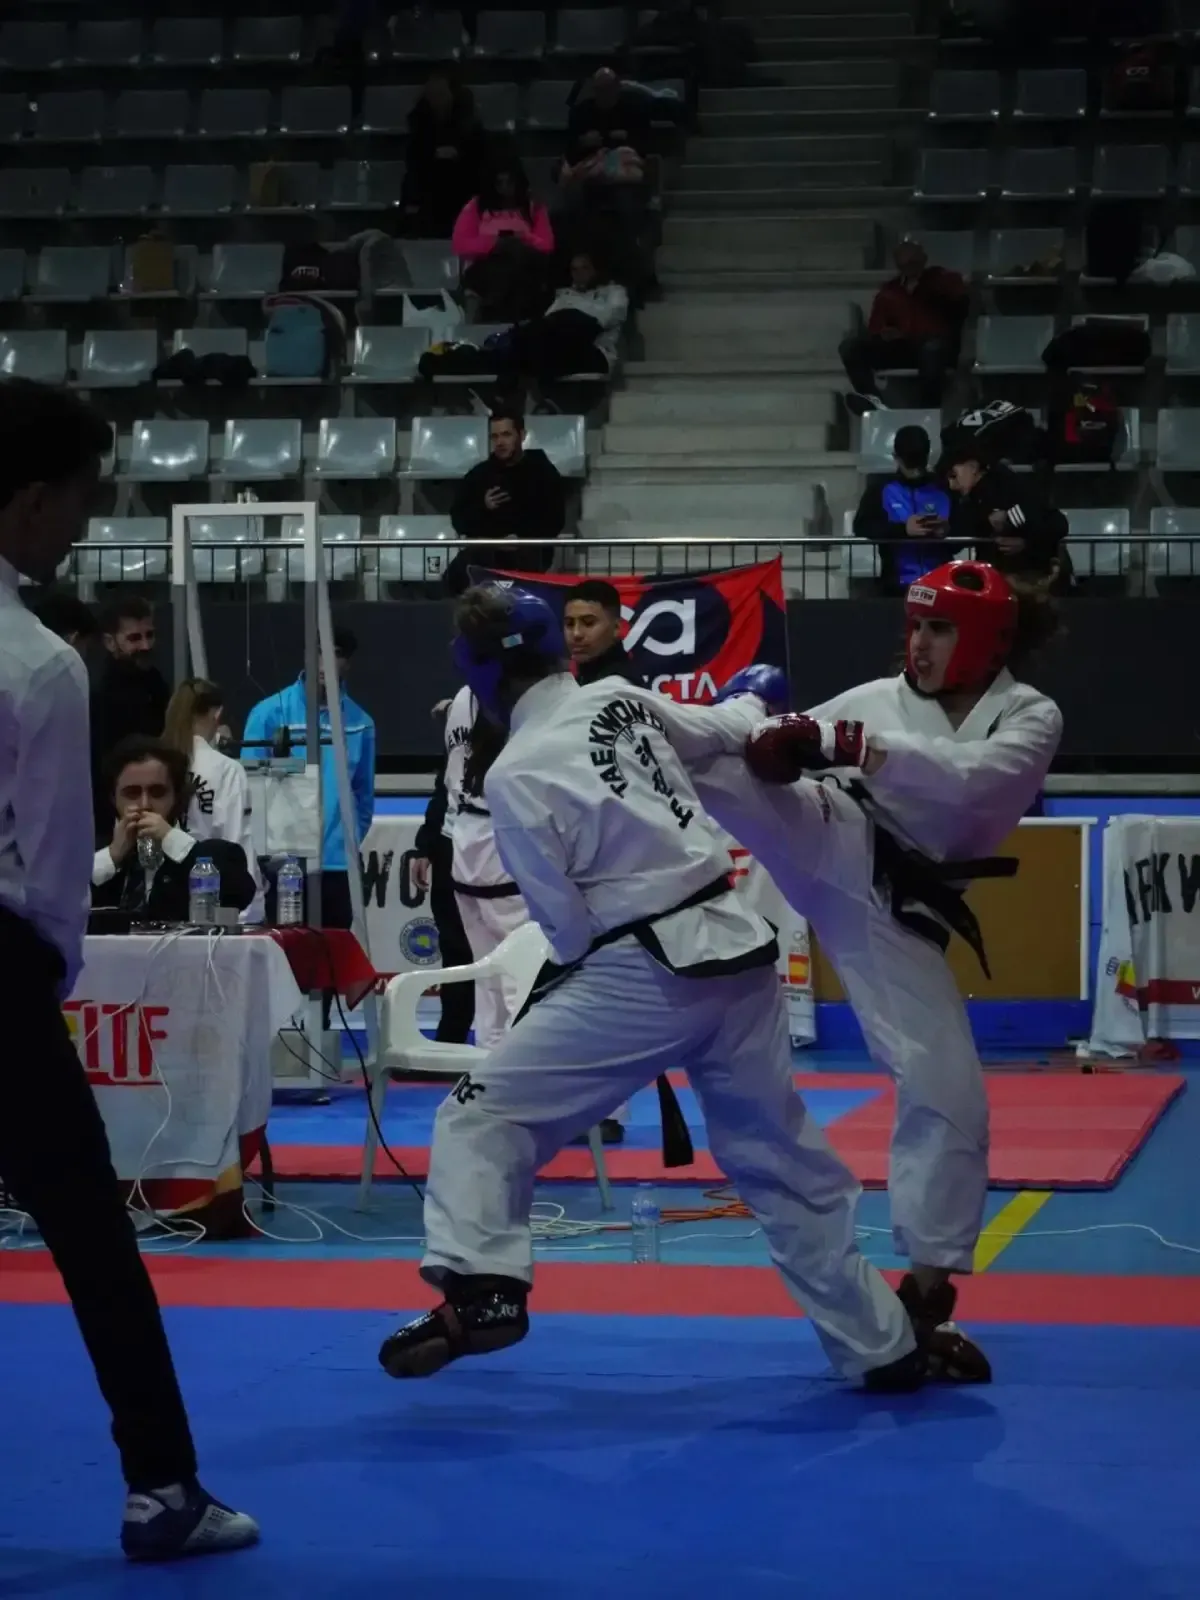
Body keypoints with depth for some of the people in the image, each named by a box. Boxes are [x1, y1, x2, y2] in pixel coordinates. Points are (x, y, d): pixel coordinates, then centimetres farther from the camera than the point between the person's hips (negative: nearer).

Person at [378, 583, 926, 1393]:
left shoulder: (516, 776, -11)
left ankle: (481, 1290, -15)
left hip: (647, 975, -6)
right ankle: (885, 1348, 25)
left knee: (485, 1115, 4)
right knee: (785, 1159, 19)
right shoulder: (624, 699, 5)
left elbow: (571, 926, -7)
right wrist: (753, 696, 47)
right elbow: (725, 733, 24)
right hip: (739, 953, 6)